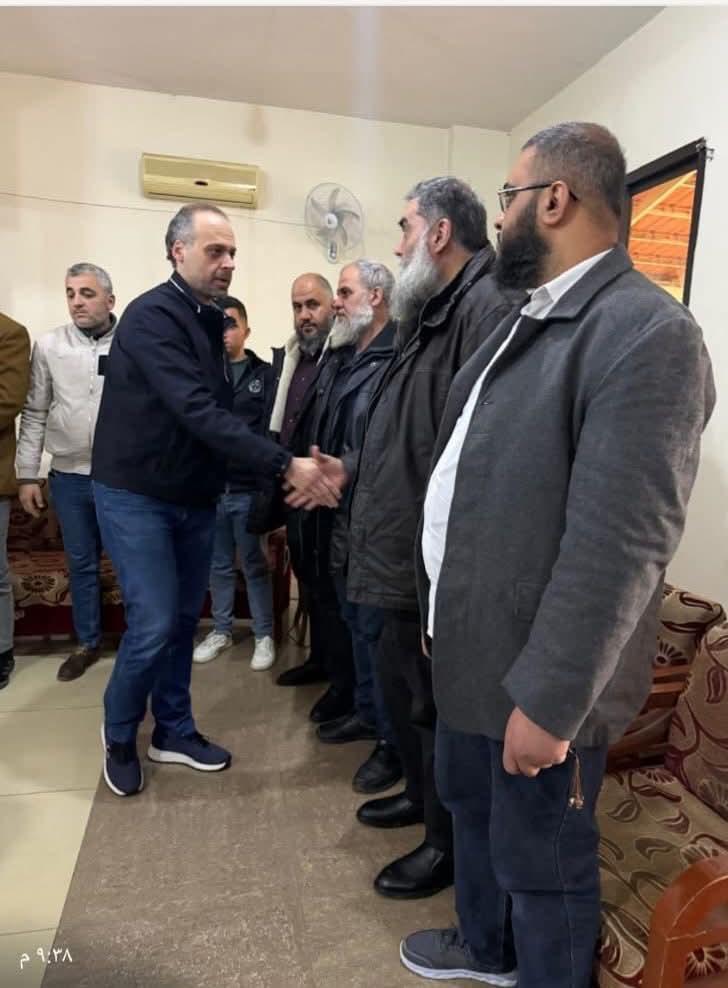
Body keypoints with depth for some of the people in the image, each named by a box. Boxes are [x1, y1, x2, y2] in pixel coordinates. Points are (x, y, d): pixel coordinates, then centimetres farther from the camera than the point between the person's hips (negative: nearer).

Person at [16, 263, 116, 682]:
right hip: (69, 476, 3)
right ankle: (89, 642, 31)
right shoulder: (49, 346, 2)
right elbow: (34, 415, 6)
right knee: (81, 564, 14)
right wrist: (28, 475, 5)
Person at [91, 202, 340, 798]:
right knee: (154, 625, -5)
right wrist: (285, 466, -33)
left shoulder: (210, 321, 9)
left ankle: (174, 732, 30)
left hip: (195, 497, 8)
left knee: (184, 619, 13)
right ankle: (119, 734, 22)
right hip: (136, 495, -7)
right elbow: (199, 412, -29)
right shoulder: (152, 317, -18)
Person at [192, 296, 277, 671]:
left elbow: (270, 431, -7)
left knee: (255, 565, 9)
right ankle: (221, 629, 30)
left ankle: (264, 635, 21)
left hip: (248, 488, -2)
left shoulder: (264, 374, 1)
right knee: (219, 566, 15)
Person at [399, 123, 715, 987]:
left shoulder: (647, 333, -20)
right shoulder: (524, 321, 11)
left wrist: (549, 699, -22)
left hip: (534, 675, -9)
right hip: (470, 644, 10)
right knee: (468, 806, 28)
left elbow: (620, 543, -26)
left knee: (540, 864, 13)